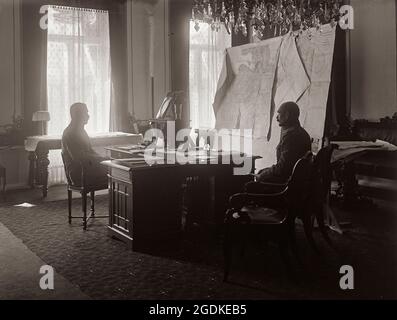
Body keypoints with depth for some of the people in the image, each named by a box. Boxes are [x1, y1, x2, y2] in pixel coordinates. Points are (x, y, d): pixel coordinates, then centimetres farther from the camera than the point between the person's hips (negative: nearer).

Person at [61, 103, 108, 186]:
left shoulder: (81, 131, 18)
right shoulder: (69, 134, -13)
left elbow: (90, 151, 23)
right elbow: (78, 157, -21)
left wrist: (103, 158, 6)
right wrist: (102, 158, -18)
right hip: (78, 173, -10)